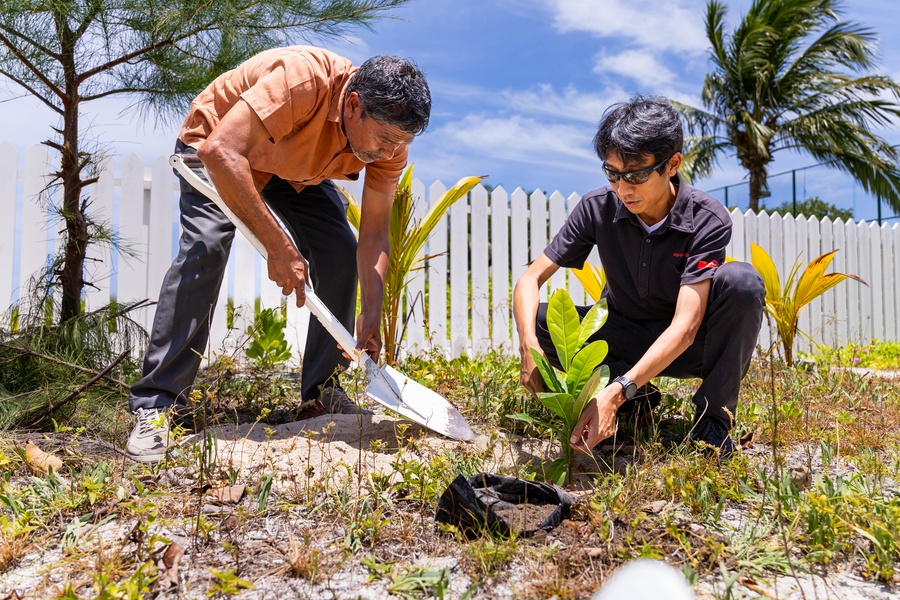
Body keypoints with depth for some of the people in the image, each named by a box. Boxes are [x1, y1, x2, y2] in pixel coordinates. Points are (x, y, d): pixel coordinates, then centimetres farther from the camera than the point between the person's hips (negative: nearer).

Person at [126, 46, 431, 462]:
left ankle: (323, 389, 4)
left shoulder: (390, 136, -22)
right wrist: (278, 246, -46)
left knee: (341, 253, -11)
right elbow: (220, 151, -45)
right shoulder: (304, 80, -41)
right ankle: (155, 405, -18)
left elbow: (374, 235, -19)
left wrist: (370, 316, -30)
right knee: (205, 248, -26)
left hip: (295, 170, 5)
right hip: (217, 148, -5)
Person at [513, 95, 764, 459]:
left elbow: (684, 326, -32)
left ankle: (714, 415, -14)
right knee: (539, 319, -24)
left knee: (741, 281, -32)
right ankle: (637, 400, -7)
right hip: (626, 340, 2)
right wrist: (529, 345, -37)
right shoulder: (598, 208, -15)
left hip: (687, 345, -2)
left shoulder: (707, 221, -23)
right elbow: (530, 279, -16)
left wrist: (615, 393, -45)